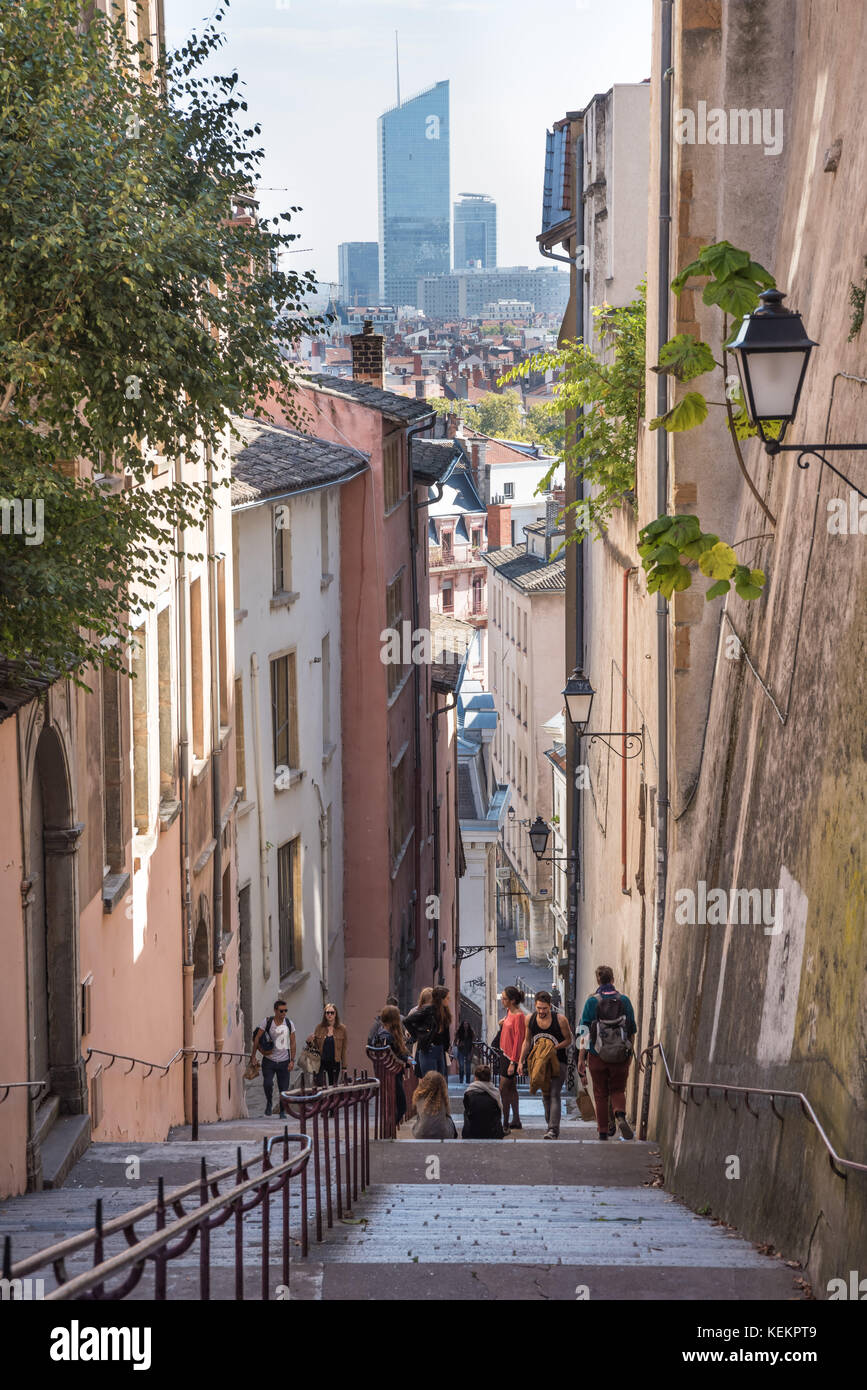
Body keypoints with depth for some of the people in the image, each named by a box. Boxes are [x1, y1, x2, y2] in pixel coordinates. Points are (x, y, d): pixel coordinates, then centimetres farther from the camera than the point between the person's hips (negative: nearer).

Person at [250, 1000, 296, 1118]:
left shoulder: (289, 1024, 0)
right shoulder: (267, 1022, -6)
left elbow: (292, 1043, 5)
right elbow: (256, 1039, -2)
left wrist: (292, 1060, -2)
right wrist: (252, 1056, -5)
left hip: (284, 1061, 2)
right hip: (269, 1061, -2)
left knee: (283, 1089, 0)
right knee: (268, 1084, -17)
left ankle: (282, 1112, 17)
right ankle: (268, 1103, 11)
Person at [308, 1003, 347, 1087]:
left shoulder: (341, 1029, 1)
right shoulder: (319, 1027, 2)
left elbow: (343, 1049, 5)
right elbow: (315, 1046, 9)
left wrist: (344, 1066, 3)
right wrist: (310, 1041, -15)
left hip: (335, 1063, 0)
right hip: (321, 1062, 0)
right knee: (319, 1086, -9)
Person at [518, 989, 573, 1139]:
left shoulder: (560, 1019, -16)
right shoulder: (530, 1019, -5)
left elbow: (568, 1039, -4)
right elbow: (527, 1041, 8)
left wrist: (554, 1048, -20)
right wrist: (521, 1061, 4)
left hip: (558, 1061, -4)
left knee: (554, 1094, -14)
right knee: (545, 1095, 12)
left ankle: (553, 1130, -22)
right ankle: (550, 1124, 26)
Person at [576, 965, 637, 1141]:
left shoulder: (592, 1001, -6)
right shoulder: (624, 1000, -1)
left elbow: (585, 1032, -8)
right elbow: (632, 1031, 5)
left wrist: (581, 1059, -4)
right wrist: (630, 1053, 18)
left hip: (598, 1056, -1)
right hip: (621, 1056, 1)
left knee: (600, 1094, 11)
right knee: (618, 1090, 15)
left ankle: (603, 1132, 14)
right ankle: (620, 1115, -14)